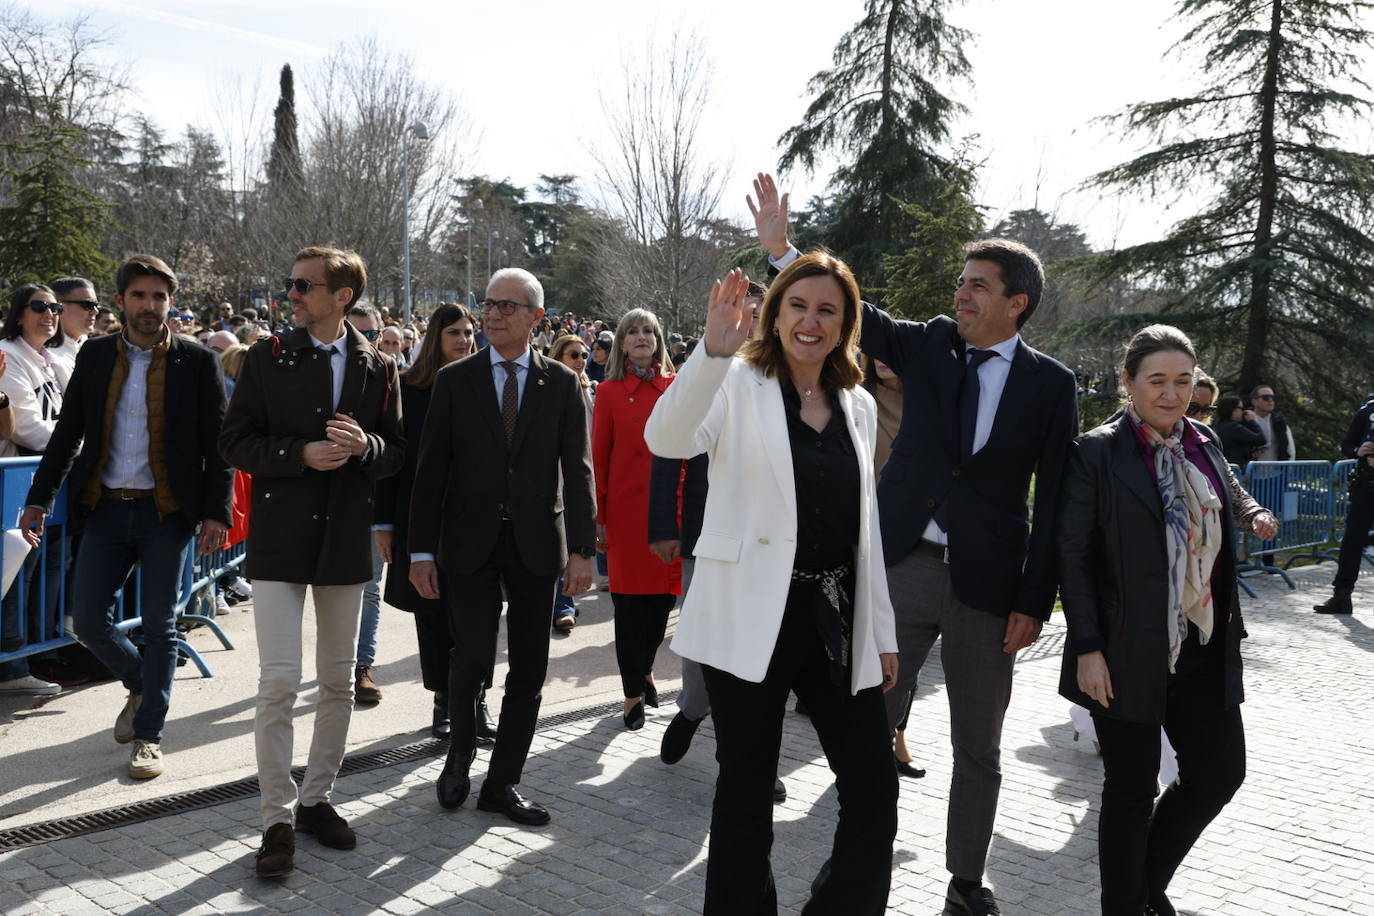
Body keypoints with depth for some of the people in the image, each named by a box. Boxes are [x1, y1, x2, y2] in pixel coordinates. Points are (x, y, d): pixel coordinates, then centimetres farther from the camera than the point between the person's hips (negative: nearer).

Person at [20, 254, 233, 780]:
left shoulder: (197, 362, -3)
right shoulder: (94, 356, 6)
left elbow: (217, 443, -4)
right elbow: (67, 433, 9)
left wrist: (216, 512, -11)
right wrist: (40, 498, 4)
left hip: (166, 512, -3)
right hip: (105, 507, 3)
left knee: (158, 628, 4)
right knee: (89, 620, 3)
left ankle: (148, 735, 17)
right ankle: (141, 686, 32)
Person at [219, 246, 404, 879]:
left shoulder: (377, 368, 4)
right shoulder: (267, 359, 0)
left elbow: (397, 452, 7)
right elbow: (234, 441, -2)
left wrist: (365, 445, -15)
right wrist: (300, 455, -17)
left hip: (345, 540, 3)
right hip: (279, 539, -2)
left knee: (338, 683, 11)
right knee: (279, 682, -7)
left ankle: (316, 798, 27)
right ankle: (278, 819, 6)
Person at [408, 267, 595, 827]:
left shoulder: (561, 384, 3)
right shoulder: (455, 381, 3)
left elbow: (577, 470, 1)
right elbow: (431, 470, 1)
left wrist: (582, 548, -7)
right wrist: (422, 550, -4)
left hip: (537, 542, 1)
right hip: (471, 542, -1)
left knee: (529, 670, 5)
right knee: (471, 660, -9)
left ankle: (502, 782, 19)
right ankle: (460, 754, 20)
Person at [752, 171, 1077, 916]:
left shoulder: (1050, 384, -1)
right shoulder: (926, 346, 4)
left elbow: (1054, 500, -2)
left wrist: (1034, 602, -5)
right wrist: (781, 250, -18)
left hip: (986, 582, 0)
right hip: (902, 565, 1)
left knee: (978, 748, 12)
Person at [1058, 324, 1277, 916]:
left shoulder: (1204, 442, 7)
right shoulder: (1096, 452, -10)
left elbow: (1232, 497, 27)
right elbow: (1073, 556, -11)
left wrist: (1252, 514, 4)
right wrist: (1088, 648, -15)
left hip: (1206, 651, 6)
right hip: (1130, 654, -6)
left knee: (1220, 771, 11)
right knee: (1132, 788, 5)